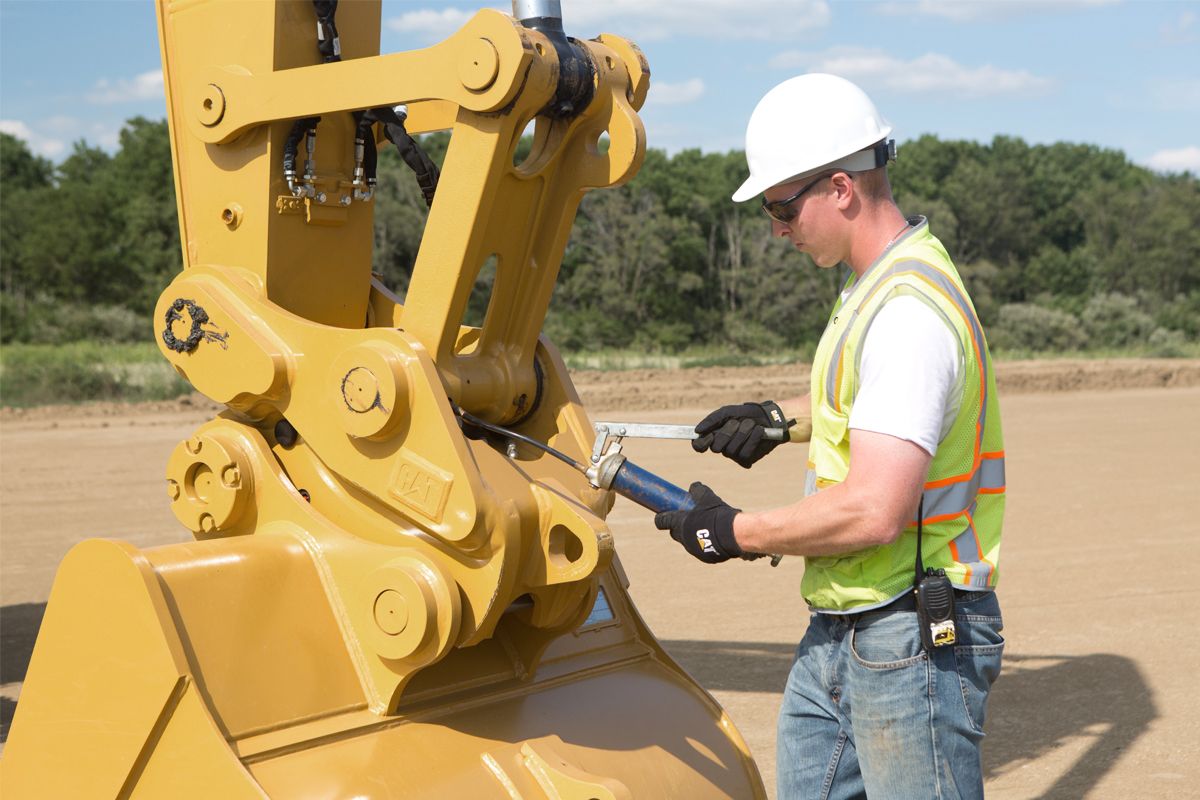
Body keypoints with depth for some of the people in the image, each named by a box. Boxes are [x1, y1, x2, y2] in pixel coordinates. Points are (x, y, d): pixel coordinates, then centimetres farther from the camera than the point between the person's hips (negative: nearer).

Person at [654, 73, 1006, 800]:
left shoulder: (909, 311, -23)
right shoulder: (879, 283, 10)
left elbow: (873, 513, -29)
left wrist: (736, 533, -16)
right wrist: (783, 418, 19)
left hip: (912, 645, -10)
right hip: (838, 633, 10)